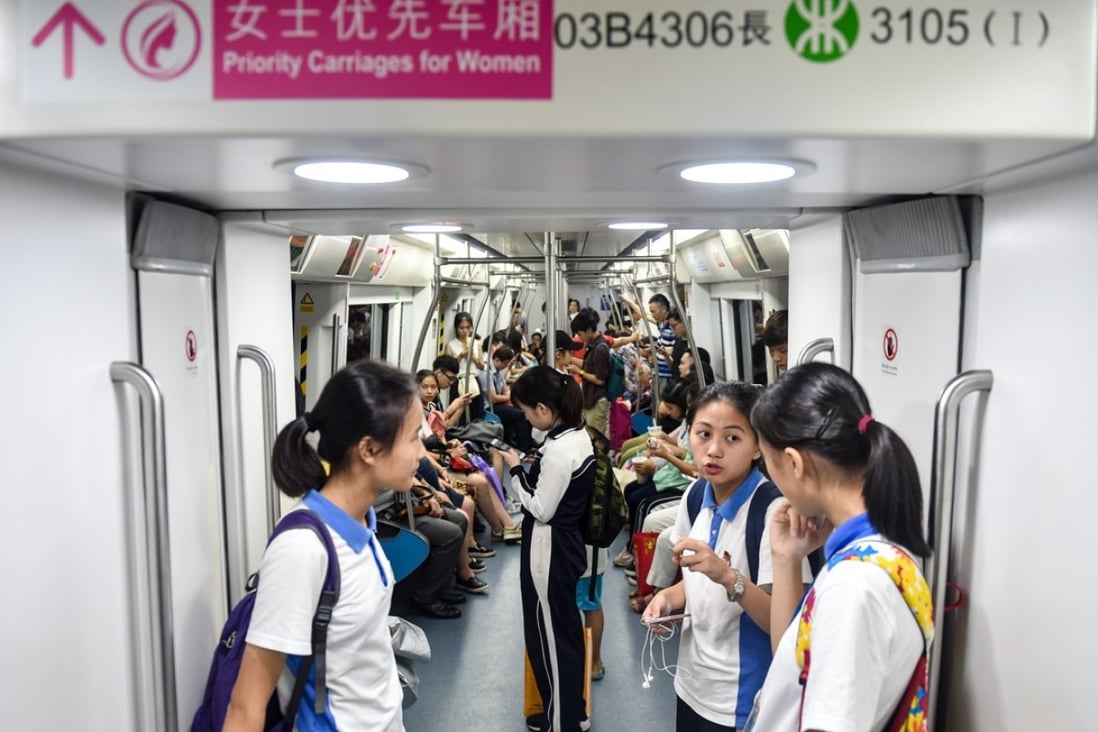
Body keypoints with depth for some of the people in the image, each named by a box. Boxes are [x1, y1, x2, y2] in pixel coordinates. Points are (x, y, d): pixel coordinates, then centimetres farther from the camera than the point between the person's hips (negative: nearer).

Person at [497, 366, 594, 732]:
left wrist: (516, 469, -13)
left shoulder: (558, 449, -26)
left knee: (549, 635, 6)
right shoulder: (578, 436, 4)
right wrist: (527, 467, 4)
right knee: (566, 629, 22)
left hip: (549, 550, -10)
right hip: (565, 544, 10)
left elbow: (541, 509, -21)